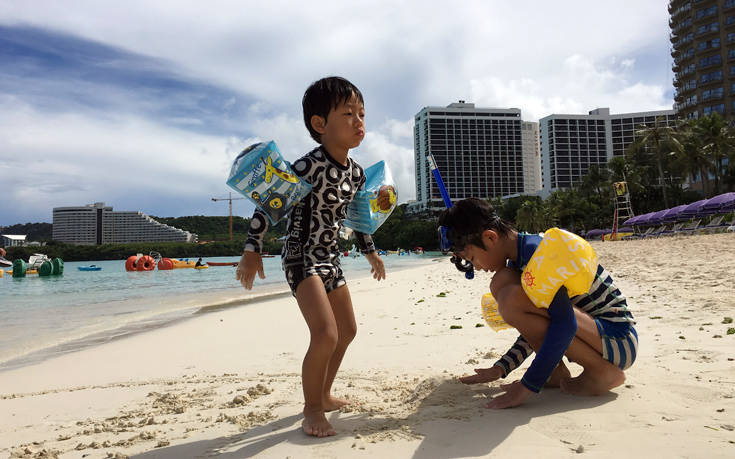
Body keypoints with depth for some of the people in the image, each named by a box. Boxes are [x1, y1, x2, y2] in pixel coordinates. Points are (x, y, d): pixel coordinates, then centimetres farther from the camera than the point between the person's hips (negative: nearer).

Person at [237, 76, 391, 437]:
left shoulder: (356, 173, 3)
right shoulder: (309, 167, -22)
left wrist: (370, 251, 27)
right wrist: (252, 251, -20)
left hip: (329, 258, 9)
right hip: (300, 256, -9)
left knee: (347, 330, 17)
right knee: (326, 333, -20)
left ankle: (323, 395, 35)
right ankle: (312, 409, 2)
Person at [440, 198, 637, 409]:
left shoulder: (537, 252, -22)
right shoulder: (517, 261, 8)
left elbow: (564, 325, -29)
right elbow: (536, 330, 17)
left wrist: (527, 386, -26)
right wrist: (500, 368, 11)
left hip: (619, 339, -9)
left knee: (512, 298, -28)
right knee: (502, 282, 0)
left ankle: (601, 373, -12)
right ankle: (556, 375, 1)